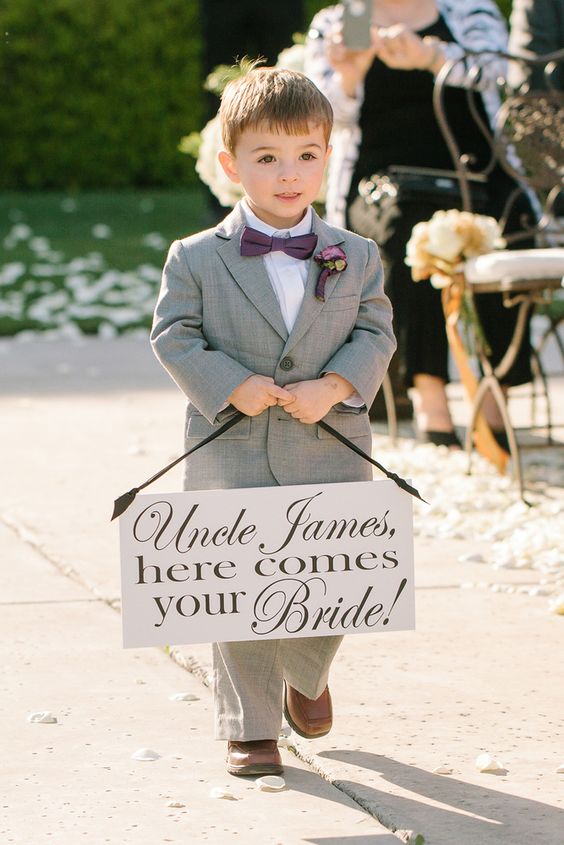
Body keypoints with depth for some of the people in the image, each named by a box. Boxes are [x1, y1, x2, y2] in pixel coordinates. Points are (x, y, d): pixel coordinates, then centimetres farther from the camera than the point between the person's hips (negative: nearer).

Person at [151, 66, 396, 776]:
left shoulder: (356, 257, 4)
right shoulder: (197, 258, -2)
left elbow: (375, 332, 3)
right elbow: (174, 335, -2)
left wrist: (334, 385, -14)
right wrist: (231, 385, -15)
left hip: (330, 457, 2)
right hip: (231, 459, -2)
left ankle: (305, 678, 39)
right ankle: (248, 727, 12)